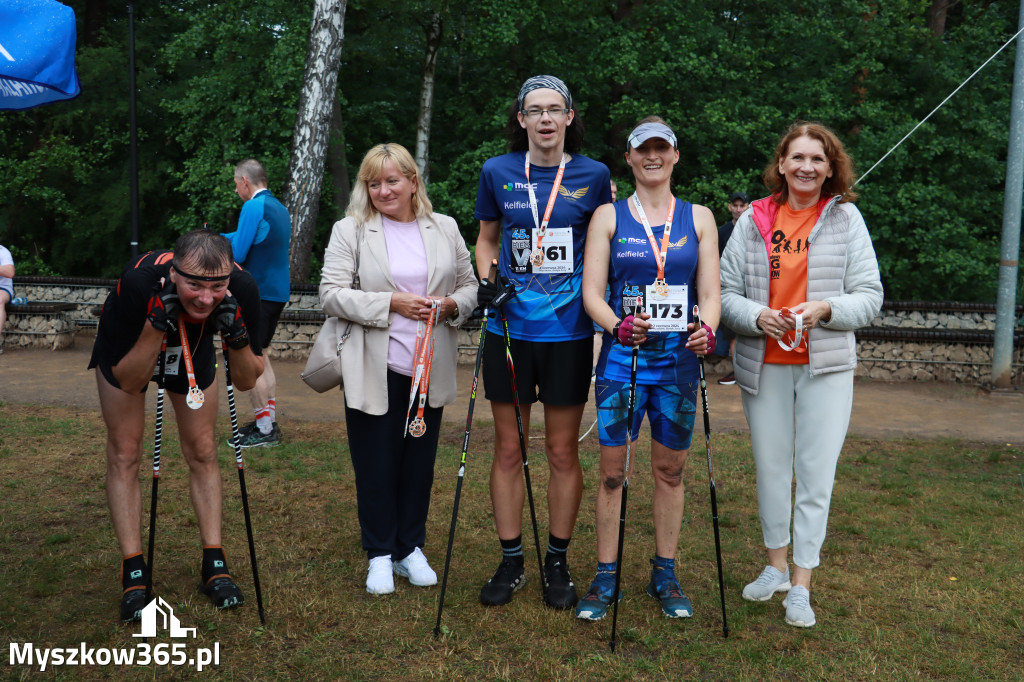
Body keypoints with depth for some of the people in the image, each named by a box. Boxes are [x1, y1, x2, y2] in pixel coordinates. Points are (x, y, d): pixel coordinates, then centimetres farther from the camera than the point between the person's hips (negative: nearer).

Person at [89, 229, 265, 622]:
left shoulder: (241, 288, -35)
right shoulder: (139, 281, -42)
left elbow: (246, 382, -23)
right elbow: (128, 382, -32)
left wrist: (236, 336, -42)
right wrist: (156, 326, -46)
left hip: (193, 348, 2)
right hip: (128, 348, -2)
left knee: (202, 452, 2)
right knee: (124, 454, -4)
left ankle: (214, 564, 11)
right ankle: (133, 573, 5)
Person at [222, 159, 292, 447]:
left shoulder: (254, 207, -14)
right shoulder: (279, 208, 15)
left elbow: (237, 255, -17)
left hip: (259, 294, -9)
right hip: (277, 292, 9)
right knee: (260, 356, 18)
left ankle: (265, 430, -2)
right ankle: (269, 421, 21)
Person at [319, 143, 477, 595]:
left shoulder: (446, 229, 9)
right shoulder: (350, 231, -1)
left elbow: (469, 286, 13)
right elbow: (332, 295, -9)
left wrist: (450, 305, -9)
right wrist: (392, 303, -17)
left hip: (429, 370, 3)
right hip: (374, 371, -3)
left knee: (420, 461, 11)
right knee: (376, 465, 6)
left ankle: (411, 549, 27)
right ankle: (380, 556, 21)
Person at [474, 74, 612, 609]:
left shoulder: (592, 175, 1)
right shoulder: (497, 172, 3)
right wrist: (487, 281, -2)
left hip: (567, 332, -1)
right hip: (508, 329, 1)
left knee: (562, 451, 7)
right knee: (508, 450, 8)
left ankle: (557, 562, 23)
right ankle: (511, 561, 23)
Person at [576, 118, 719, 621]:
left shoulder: (698, 217, 9)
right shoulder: (608, 216, 5)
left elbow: (710, 292, 4)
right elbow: (591, 291, -2)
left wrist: (706, 330, -17)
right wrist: (619, 327, -21)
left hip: (678, 359, 2)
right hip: (622, 357, -1)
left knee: (671, 470, 9)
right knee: (612, 471, 0)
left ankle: (665, 575, 23)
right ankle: (605, 577, 14)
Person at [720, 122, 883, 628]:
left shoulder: (846, 219, 2)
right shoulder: (753, 220, 5)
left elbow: (870, 296, 0)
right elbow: (725, 292, 3)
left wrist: (825, 309, -18)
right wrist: (757, 316, -16)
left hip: (826, 365, -2)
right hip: (763, 365, 2)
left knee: (816, 473, -1)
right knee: (770, 468, 12)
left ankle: (801, 585, 10)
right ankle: (776, 566, 30)